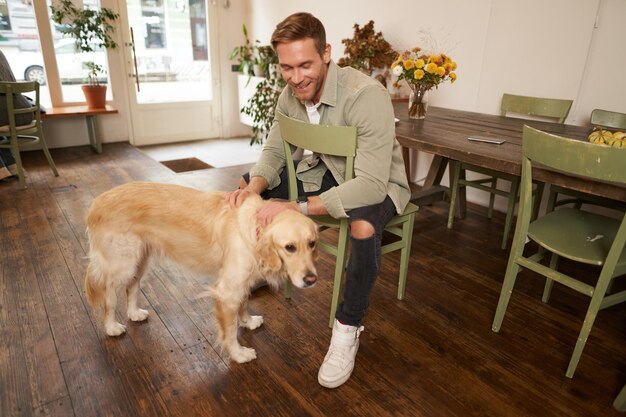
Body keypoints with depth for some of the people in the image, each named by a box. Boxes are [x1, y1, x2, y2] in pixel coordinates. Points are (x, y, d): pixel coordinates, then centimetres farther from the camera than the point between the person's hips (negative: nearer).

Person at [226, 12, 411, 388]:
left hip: (378, 184, -6)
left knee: (363, 226, -40)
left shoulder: (367, 96, -31)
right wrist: (255, 186, -24)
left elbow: (371, 184, -37)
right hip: (327, 170, 7)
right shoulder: (291, 94, -9)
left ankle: (348, 328, -14)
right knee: (245, 186, 2)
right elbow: (273, 152, -1)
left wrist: (297, 207, -44)